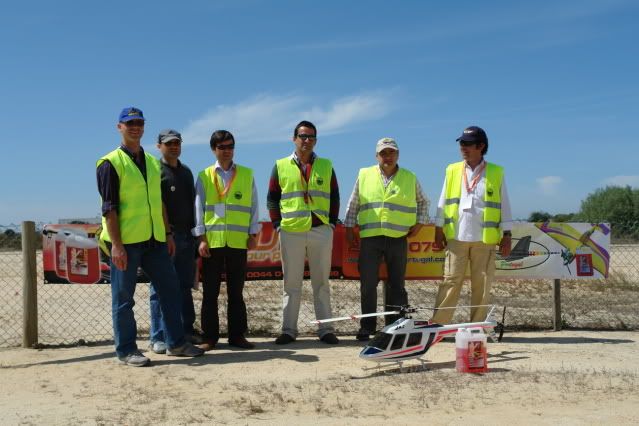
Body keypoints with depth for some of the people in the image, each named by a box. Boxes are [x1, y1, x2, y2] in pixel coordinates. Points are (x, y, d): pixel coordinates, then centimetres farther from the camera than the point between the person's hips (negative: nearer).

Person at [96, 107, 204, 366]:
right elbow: (109, 207, -11)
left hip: (154, 239, 7)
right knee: (123, 297, 1)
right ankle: (126, 350, 10)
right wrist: (116, 244, -17)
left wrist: (167, 233, 14)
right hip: (126, 241, -7)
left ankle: (176, 342, 18)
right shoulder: (111, 163, -5)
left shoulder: (153, 163, 16)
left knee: (170, 288, 8)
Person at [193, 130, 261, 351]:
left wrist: (252, 234, 1)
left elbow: (253, 205, 8)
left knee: (236, 291, 7)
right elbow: (199, 207, 3)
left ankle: (237, 335, 14)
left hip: (238, 241, 1)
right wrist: (201, 238, -4)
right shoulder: (204, 176, 7)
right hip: (212, 241, 0)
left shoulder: (247, 174, 8)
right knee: (210, 292, 3)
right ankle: (209, 336, 10)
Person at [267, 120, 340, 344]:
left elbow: (334, 197, 12)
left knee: (321, 283, 5)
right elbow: (272, 198, 9)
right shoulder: (281, 166, 7)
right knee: (291, 284, 4)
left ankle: (325, 329, 10)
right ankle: (288, 330, 10)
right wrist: (277, 223, 0)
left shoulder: (326, 166, 10)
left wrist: (332, 222, 3)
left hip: (321, 231, 1)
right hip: (291, 232, -1)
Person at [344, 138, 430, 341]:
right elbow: (353, 204, 13)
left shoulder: (410, 178, 9)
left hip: (398, 239, 0)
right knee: (368, 284, -1)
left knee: (396, 285, 5)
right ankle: (367, 327, 8)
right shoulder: (364, 175, 8)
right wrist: (349, 228, 9)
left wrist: (419, 222, 9)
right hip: (370, 238, 0)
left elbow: (423, 201, 21)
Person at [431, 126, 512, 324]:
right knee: (450, 282, -1)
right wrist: (439, 230, 8)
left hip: (485, 239, -1)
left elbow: (504, 205, 6)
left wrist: (506, 235, 2)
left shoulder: (496, 173, 5)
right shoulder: (452, 171, 10)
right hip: (456, 237, 1)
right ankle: (437, 325, 0)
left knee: (482, 286, 3)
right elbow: (443, 202, 12)